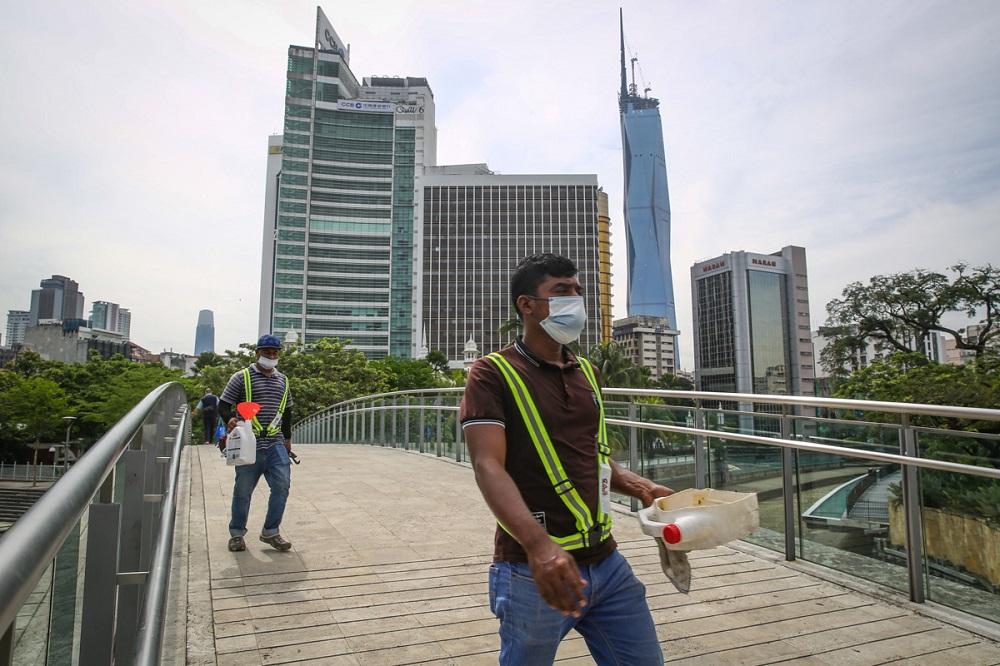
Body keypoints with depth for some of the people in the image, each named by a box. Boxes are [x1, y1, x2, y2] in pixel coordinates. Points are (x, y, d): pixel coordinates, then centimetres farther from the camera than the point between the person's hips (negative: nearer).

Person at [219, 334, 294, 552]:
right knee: (243, 490, 6)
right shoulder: (242, 377, 2)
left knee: (282, 485, -5)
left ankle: (271, 532, 9)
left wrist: (287, 438, 25)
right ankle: (237, 533, 24)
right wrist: (230, 419, -20)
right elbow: (223, 405, 1)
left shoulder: (282, 380, 17)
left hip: (276, 444, 4)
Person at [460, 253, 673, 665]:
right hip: (534, 571, -6)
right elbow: (488, 466, -20)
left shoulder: (587, 373, 13)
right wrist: (537, 543, -34)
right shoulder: (493, 373, -9)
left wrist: (638, 486, 5)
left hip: (606, 561, 6)